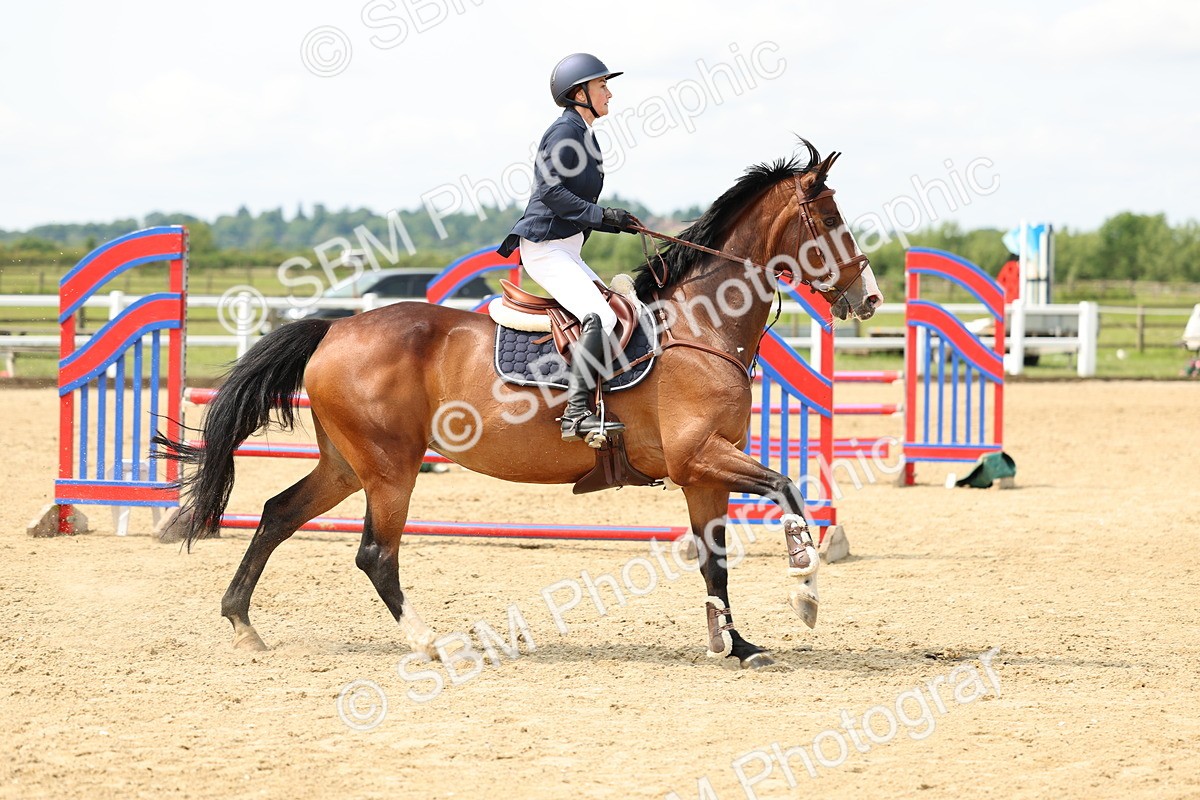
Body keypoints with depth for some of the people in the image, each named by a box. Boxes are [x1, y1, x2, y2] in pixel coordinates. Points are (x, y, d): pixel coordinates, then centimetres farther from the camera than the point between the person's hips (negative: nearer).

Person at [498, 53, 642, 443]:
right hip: (545, 248, -11)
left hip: (566, 251, 11)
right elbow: (551, 190, -21)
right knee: (600, 318, -25)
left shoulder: (583, 133, 19)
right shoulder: (566, 130, -10)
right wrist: (601, 215, -21)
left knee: (616, 308, 11)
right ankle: (576, 414, -30)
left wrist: (619, 223, 11)